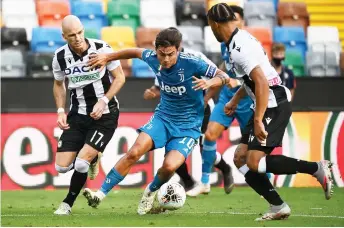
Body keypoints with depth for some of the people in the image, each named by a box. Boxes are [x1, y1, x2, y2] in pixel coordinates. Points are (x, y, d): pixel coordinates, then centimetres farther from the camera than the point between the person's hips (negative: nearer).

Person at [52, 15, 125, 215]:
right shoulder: (60, 57, -5)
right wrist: (61, 111, 2)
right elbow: (59, 84, 14)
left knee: (81, 164, -18)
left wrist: (103, 101, -17)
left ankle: (68, 204, 8)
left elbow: (120, 77, -5)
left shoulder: (102, 49, -16)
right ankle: (91, 158, 28)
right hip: (78, 115, 4)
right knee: (62, 166, -5)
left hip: (105, 114, -4)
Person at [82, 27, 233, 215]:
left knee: (170, 166, -25)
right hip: (163, 117, 3)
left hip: (188, 127, -3)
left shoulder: (191, 63, -21)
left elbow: (224, 77, -14)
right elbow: (136, 52, 15)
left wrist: (210, 82, -36)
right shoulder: (153, 59, -8)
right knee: (135, 152, -21)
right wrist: (107, 57, 18)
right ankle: (101, 194, -15)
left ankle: (151, 191, 10)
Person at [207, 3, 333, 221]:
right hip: (269, 104, 10)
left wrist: (258, 120, -26)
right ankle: (278, 207, 5)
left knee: (254, 162, -15)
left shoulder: (239, 48, -20)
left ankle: (317, 168, -7)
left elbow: (262, 82, -27)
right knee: (241, 158, 7)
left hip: (275, 105, -10)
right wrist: (235, 100, 33)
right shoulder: (241, 38, 12)